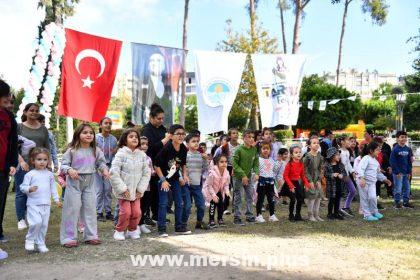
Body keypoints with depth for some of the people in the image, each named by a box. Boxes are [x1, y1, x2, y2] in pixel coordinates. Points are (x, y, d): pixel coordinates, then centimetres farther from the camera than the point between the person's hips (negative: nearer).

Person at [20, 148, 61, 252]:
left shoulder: (49, 174, 9)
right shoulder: (30, 174, -3)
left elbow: (53, 188, 17)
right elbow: (23, 187, -4)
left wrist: (57, 199, 13)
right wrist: (29, 189, -24)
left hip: (46, 204, 4)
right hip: (33, 204, -4)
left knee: (44, 225, 6)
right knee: (36, 222, -18)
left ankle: (40, 244, 19)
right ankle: (29, 240, 5)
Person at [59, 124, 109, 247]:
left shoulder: (96, 151, 3)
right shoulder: (72, 150, -8)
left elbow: (101, 162, 14)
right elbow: (64, 164, -7)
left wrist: (104, 169, -6)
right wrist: (69, 170, -26)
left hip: (89, 183, 4)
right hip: (74, 182, -4)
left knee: (90, 208, 9)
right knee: (72, 209, 0)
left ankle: (91, 235, 22)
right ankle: (69, 237, 9)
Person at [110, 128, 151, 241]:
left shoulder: (142, 154, 0)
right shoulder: (121, 154, -11)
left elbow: (146, 173, 3)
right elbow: (113, 172, -14)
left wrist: (141, 189, -4)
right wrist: (123, 189, -15)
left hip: (136, 190, 4)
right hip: (123, 190, -3)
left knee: (137, 212, 1)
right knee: (126, 212, -7)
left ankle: (132, 230, 26)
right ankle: (119, 231, 17)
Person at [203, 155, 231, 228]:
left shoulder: (226, 173, -14)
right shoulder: (212, 173, -31)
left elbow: (226, 184, -2)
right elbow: (209, 185, -23)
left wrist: (227, 191, -21)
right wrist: (214, 195, -26)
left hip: (219, 191, 5)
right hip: (210, 191, -5)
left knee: (221, 203, -3)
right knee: (213, 204, -16)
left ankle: (220, 219, 15)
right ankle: (211, 221, -5)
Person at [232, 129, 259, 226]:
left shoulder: (254, 149, -2)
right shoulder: (239, 149, -17)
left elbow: (256, 163, 5)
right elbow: (234, 163, -16)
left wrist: (256, 173, -13)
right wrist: (242, 175, -20)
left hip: (248, 176, 5)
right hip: (238, 176, -5)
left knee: (250, 196, 10)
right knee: (238, 197, 0)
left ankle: (249, 215, 22)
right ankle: (237, 217, 7)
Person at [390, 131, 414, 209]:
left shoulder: (408, 149, 6)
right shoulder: (395, 149, -12)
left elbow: (410, 162, 11)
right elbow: (392, 162, -13)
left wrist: (409, 172, 5)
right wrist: (397, 172, -14)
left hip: (406, 173, 6)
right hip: (398, 173, -6)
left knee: (407, 188, 12)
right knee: (398, 189, -1)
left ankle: (406, 202, 24)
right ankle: (397, 203, 11)